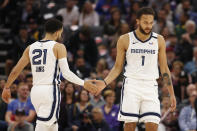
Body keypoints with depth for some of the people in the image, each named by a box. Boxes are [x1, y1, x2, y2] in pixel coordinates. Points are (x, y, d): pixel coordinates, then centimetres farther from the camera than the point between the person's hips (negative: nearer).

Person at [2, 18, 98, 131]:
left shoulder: (31, 48, 11)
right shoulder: (58, 47, -4)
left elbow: (15, 71, 13)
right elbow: (66, 73, -12)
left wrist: (7, 88, 25)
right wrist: (83, 83, -5)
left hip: (35, 91, 6)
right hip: (51, 91, -6)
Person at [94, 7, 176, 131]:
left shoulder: (159, 40, 5)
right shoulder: (125, 40, 1)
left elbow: (164, 68, 10)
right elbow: (118, 67, 7)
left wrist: (172, 94, 7)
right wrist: (105, 82, -9)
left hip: (150, 86, 1)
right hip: (131, 84, -1)